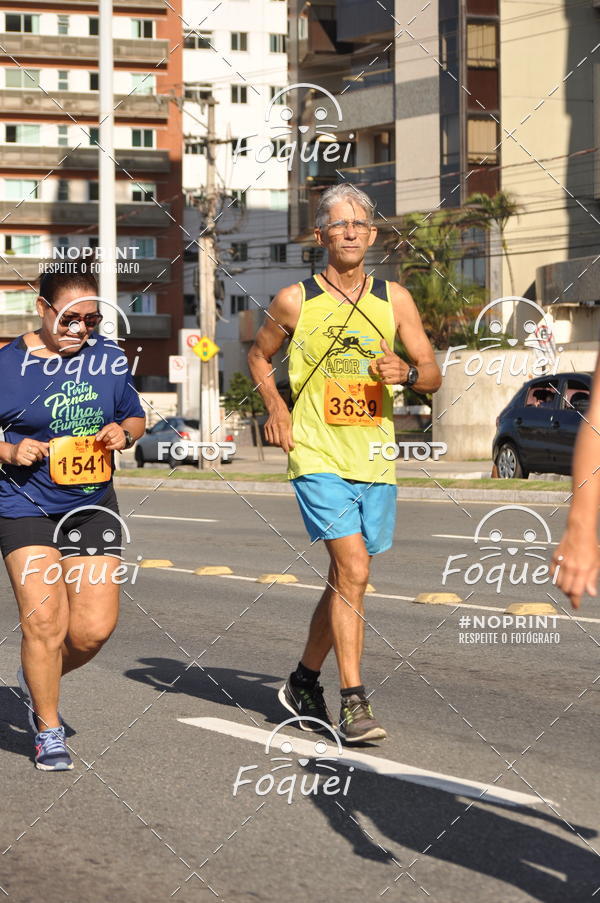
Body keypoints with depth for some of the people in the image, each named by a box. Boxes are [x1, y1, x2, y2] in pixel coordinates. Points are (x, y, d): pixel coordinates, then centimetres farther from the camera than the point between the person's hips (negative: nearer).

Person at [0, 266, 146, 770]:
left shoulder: (109, 358, 5)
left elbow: (136, 417, 17)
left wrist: (123, 432, -4)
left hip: (92, 506, 4)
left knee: (95, 628, -2)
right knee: (44, 622, -9)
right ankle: (49, 731, 11)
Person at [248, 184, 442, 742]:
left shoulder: (394, 300, 7)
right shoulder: (294, 302, 0)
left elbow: (433, 375, 8)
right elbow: (259, 356, 16)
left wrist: (406, 373, -15)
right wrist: (275, 408, 0)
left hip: (375, 461, 4)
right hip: (318, 457, -4)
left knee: (346, 580, 13)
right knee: (352, 570, -18)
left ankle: (304, 681, 33)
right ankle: (353, 703, -14)